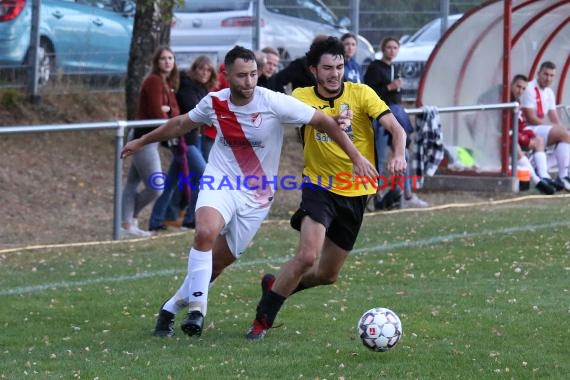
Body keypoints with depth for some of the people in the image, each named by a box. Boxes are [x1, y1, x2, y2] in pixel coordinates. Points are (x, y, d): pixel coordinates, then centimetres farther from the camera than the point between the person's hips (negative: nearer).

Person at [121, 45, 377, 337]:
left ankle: (172, 308, 24)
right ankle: (197, 308, -23)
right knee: (205, 232, -31)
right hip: (220, 182, 0)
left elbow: (324, 122, -10)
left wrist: (356, 157, -14)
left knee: (220, 259, 3)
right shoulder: (215, 103, -5)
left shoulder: (273, 103, -15)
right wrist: (142, 142, 26)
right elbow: (181, 124, 16)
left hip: (256, 195, 0)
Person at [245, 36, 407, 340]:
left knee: (327, 275, 11)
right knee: (307, 256, -24)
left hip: (356, 193, 3)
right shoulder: (302, 97, -5)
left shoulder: (361, 94, -7)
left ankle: (276, 286, 40)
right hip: (319, 187, -3)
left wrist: (398, 156, -33)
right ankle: (262, 319, -9)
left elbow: (395, 128, -13)